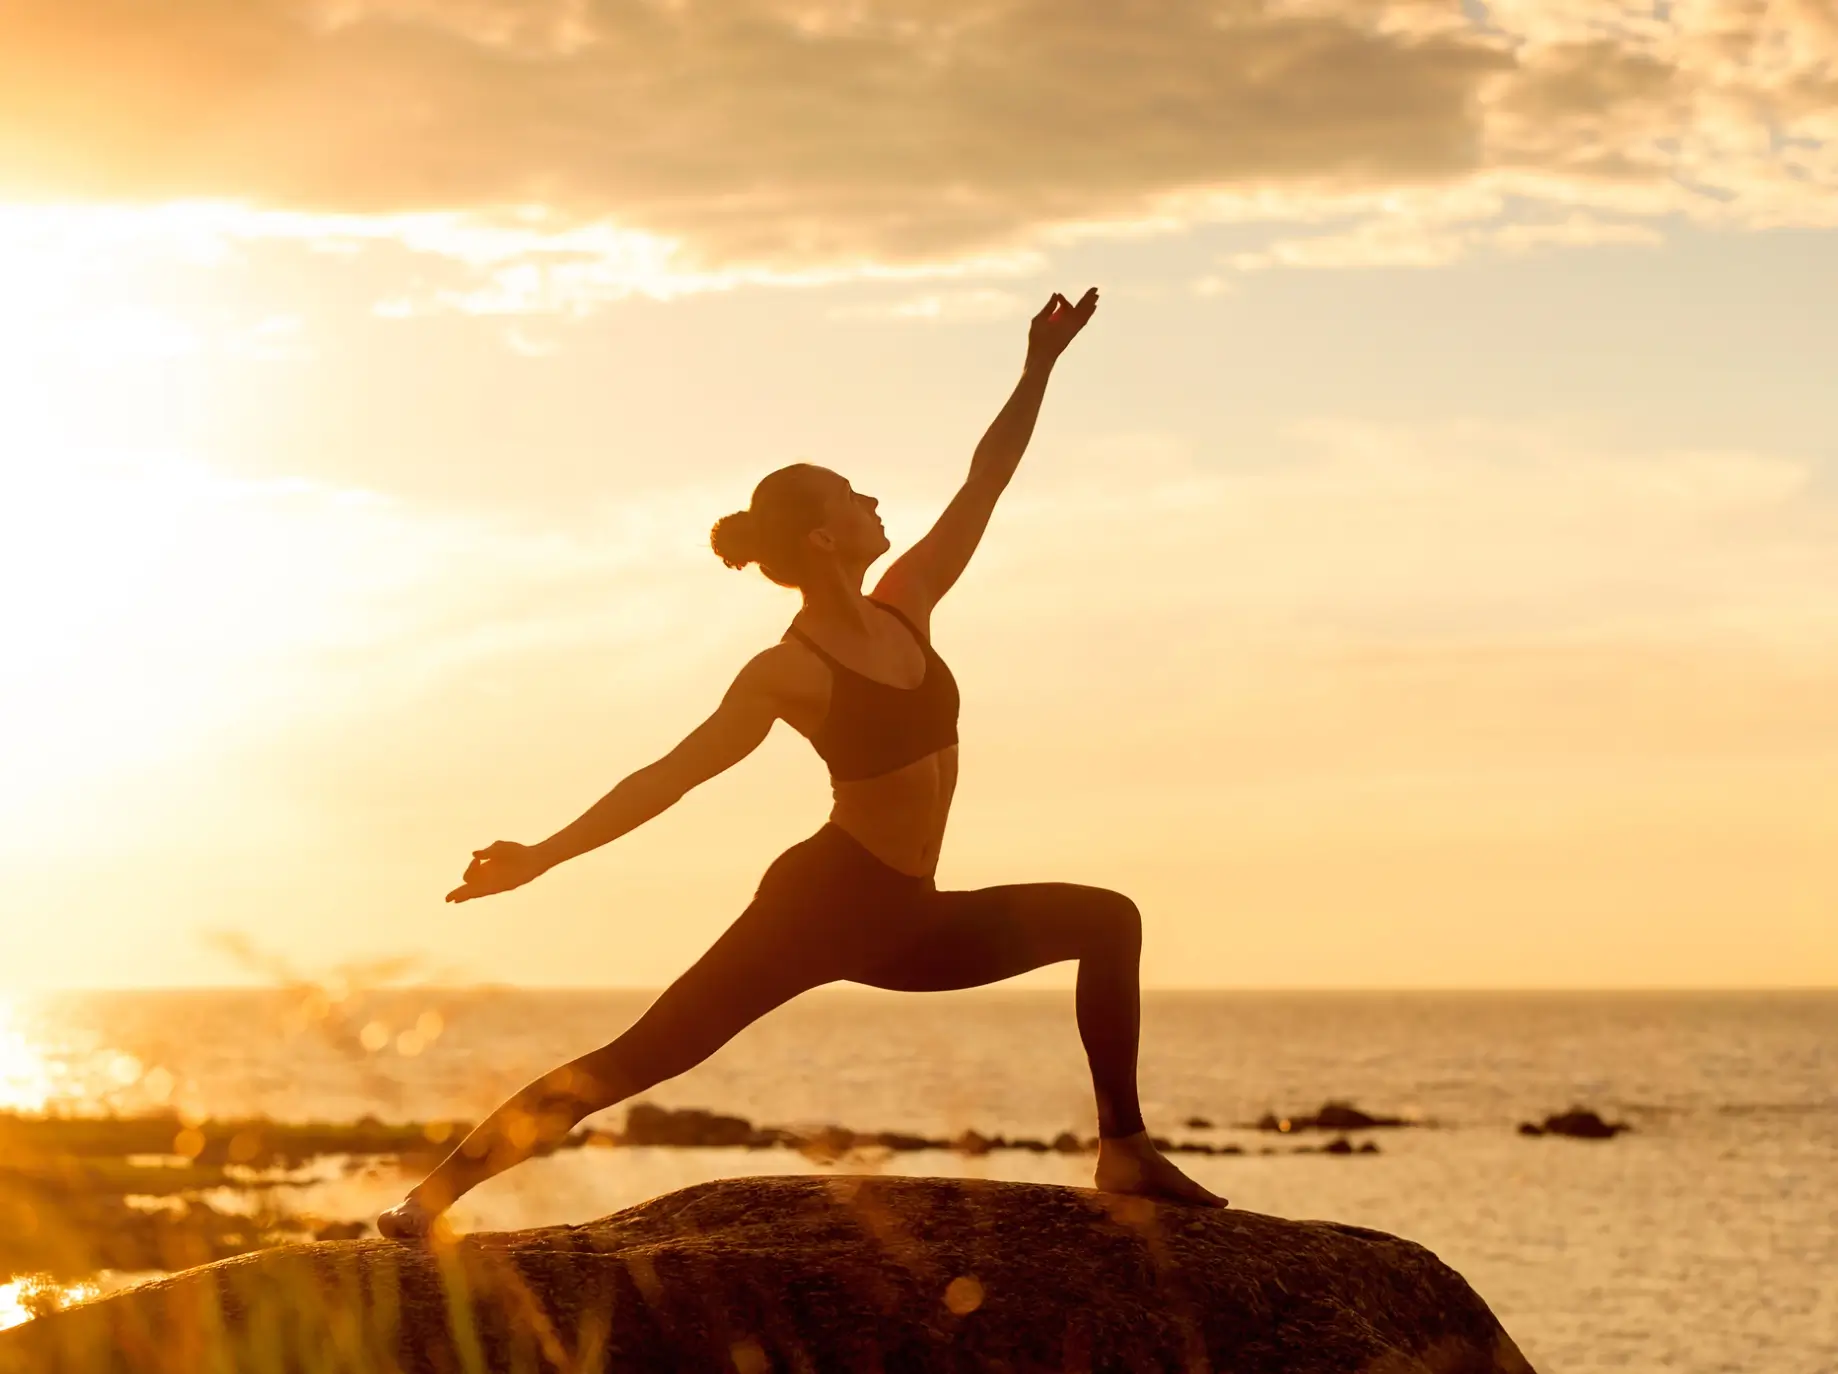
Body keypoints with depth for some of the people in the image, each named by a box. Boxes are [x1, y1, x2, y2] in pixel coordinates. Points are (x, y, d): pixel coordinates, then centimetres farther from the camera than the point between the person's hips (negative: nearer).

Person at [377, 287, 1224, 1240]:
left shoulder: (907, 607, 6)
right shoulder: (789, 674, -14)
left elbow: (985, 483, 12)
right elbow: (672, 774, -19)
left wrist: (1039, 367, 11)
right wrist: (545, 854, -27)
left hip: (904, 920, 8)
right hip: (821, 906, -8)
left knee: (1109, 922, 9)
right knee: (640, 1058, -15)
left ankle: (1125, 1152, 8)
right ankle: (433, 1194, -15)